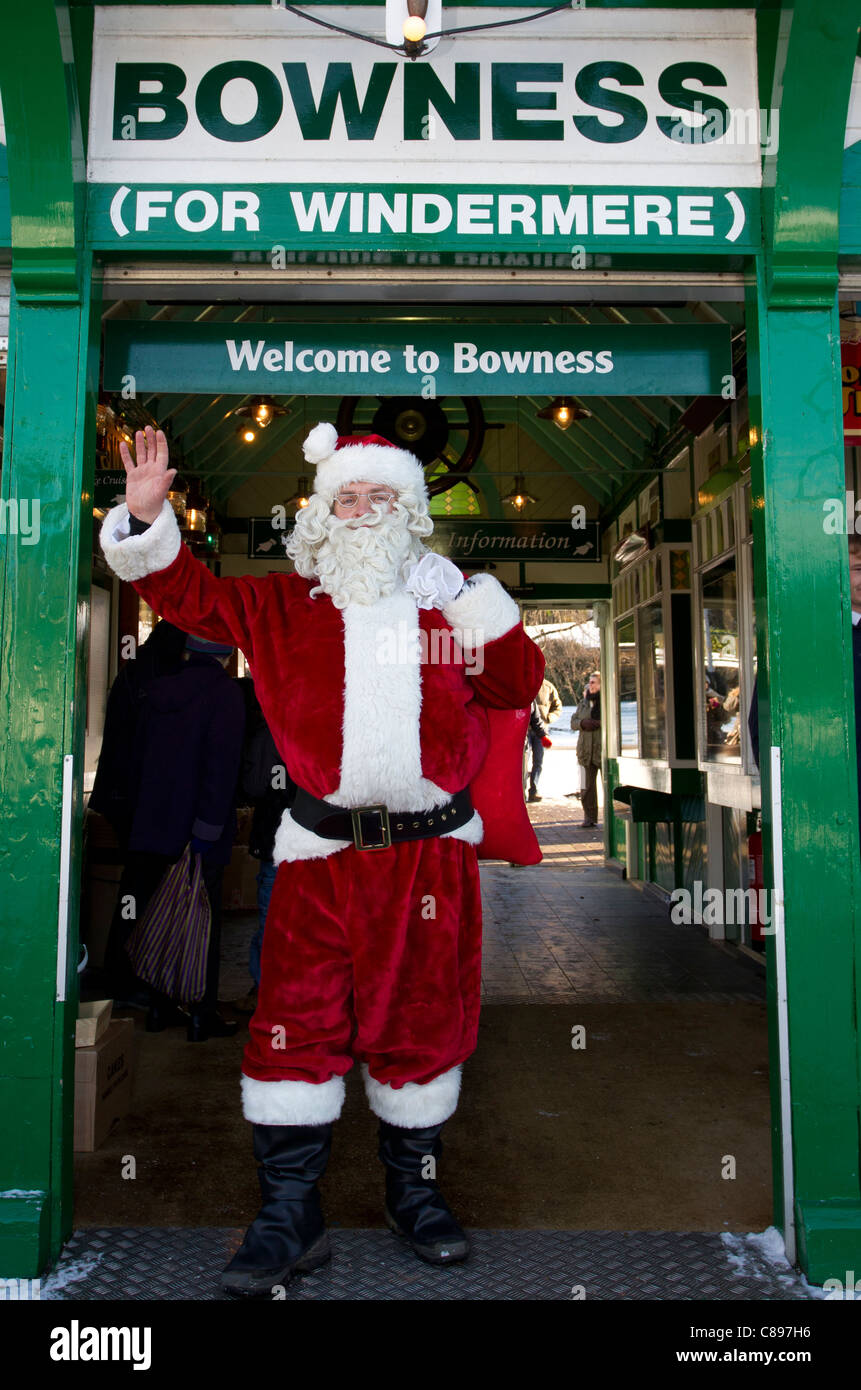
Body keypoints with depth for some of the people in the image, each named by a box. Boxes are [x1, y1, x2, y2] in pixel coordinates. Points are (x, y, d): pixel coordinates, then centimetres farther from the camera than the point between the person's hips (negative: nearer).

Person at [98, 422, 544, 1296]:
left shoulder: (444, 604, 10)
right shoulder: (283, 606, 8)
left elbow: (519, 687, 7)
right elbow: (188, 594, 9)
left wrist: (476, 606, -5)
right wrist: (147, 518, -5)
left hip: (431, 853, 1)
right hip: (321, 856, -1)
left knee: (422, 1021, 12)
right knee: (298, 1024, 0)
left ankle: (413, 1191, 33)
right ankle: (290, 1215, 18)